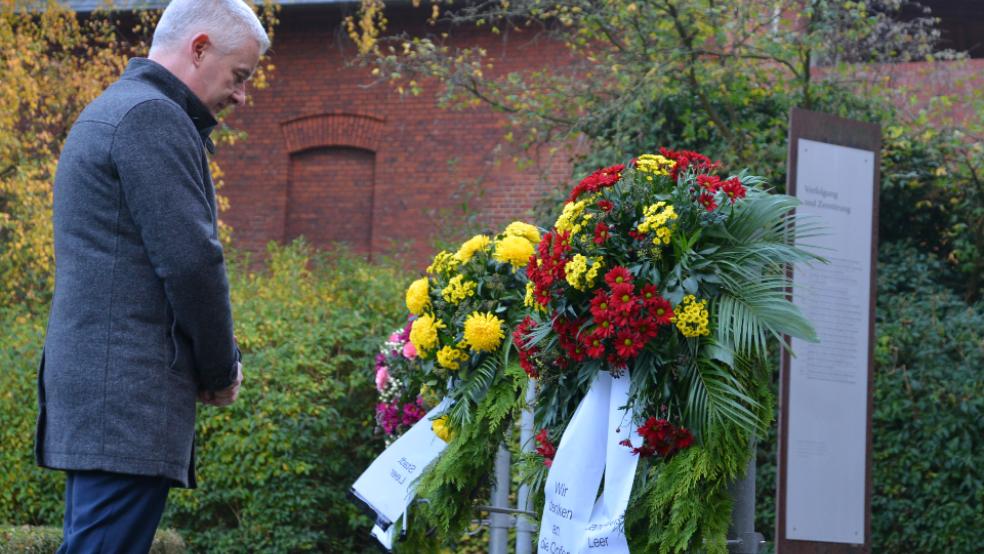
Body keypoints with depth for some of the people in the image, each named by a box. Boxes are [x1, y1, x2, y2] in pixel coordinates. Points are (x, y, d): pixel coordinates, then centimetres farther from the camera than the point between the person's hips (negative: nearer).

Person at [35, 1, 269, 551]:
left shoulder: (108, 111, 23)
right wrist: (222, 370, -4)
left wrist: (212, 363, 18)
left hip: (88, 379, 11)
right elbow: (190, 260, -17)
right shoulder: (153, 118, -11)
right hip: (128, 394, -11)